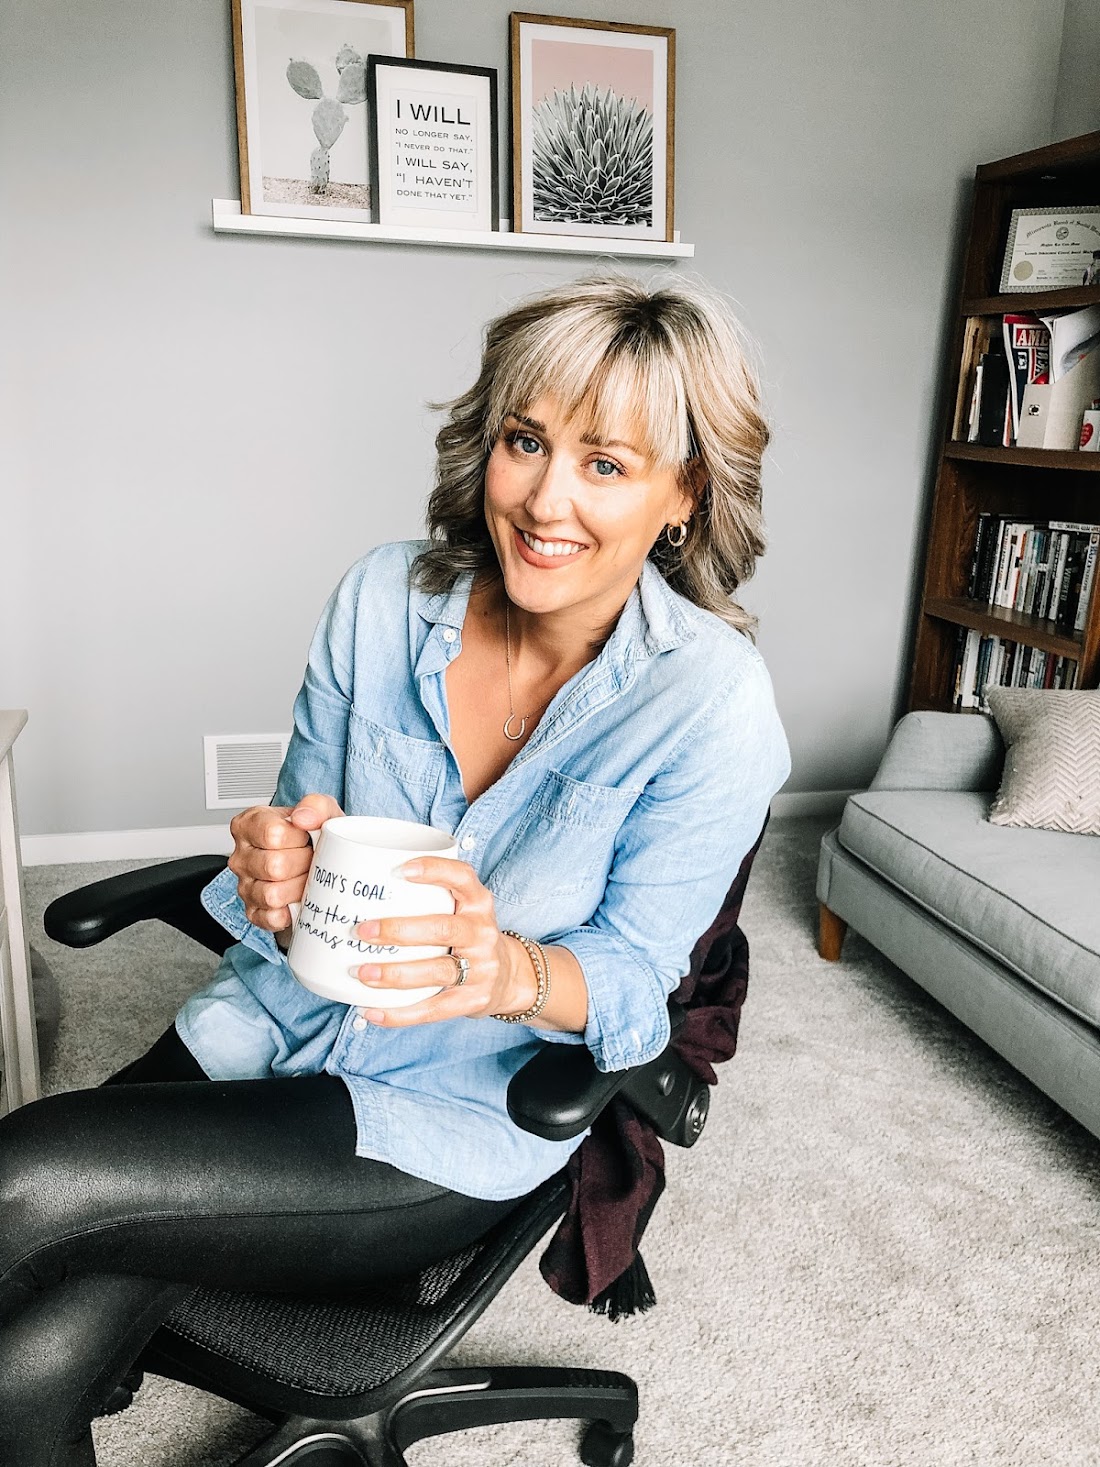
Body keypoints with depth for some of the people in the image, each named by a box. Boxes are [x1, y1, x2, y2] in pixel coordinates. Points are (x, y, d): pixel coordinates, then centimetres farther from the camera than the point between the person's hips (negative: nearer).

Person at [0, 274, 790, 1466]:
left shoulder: (713, 704, -17)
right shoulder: (385, 597, -5)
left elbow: (634, 978, -11)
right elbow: (303, 829, 4)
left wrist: (508, 970, -32)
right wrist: (279, 883, -20)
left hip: (460, 1114, -3)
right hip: (283, 1019, 4)